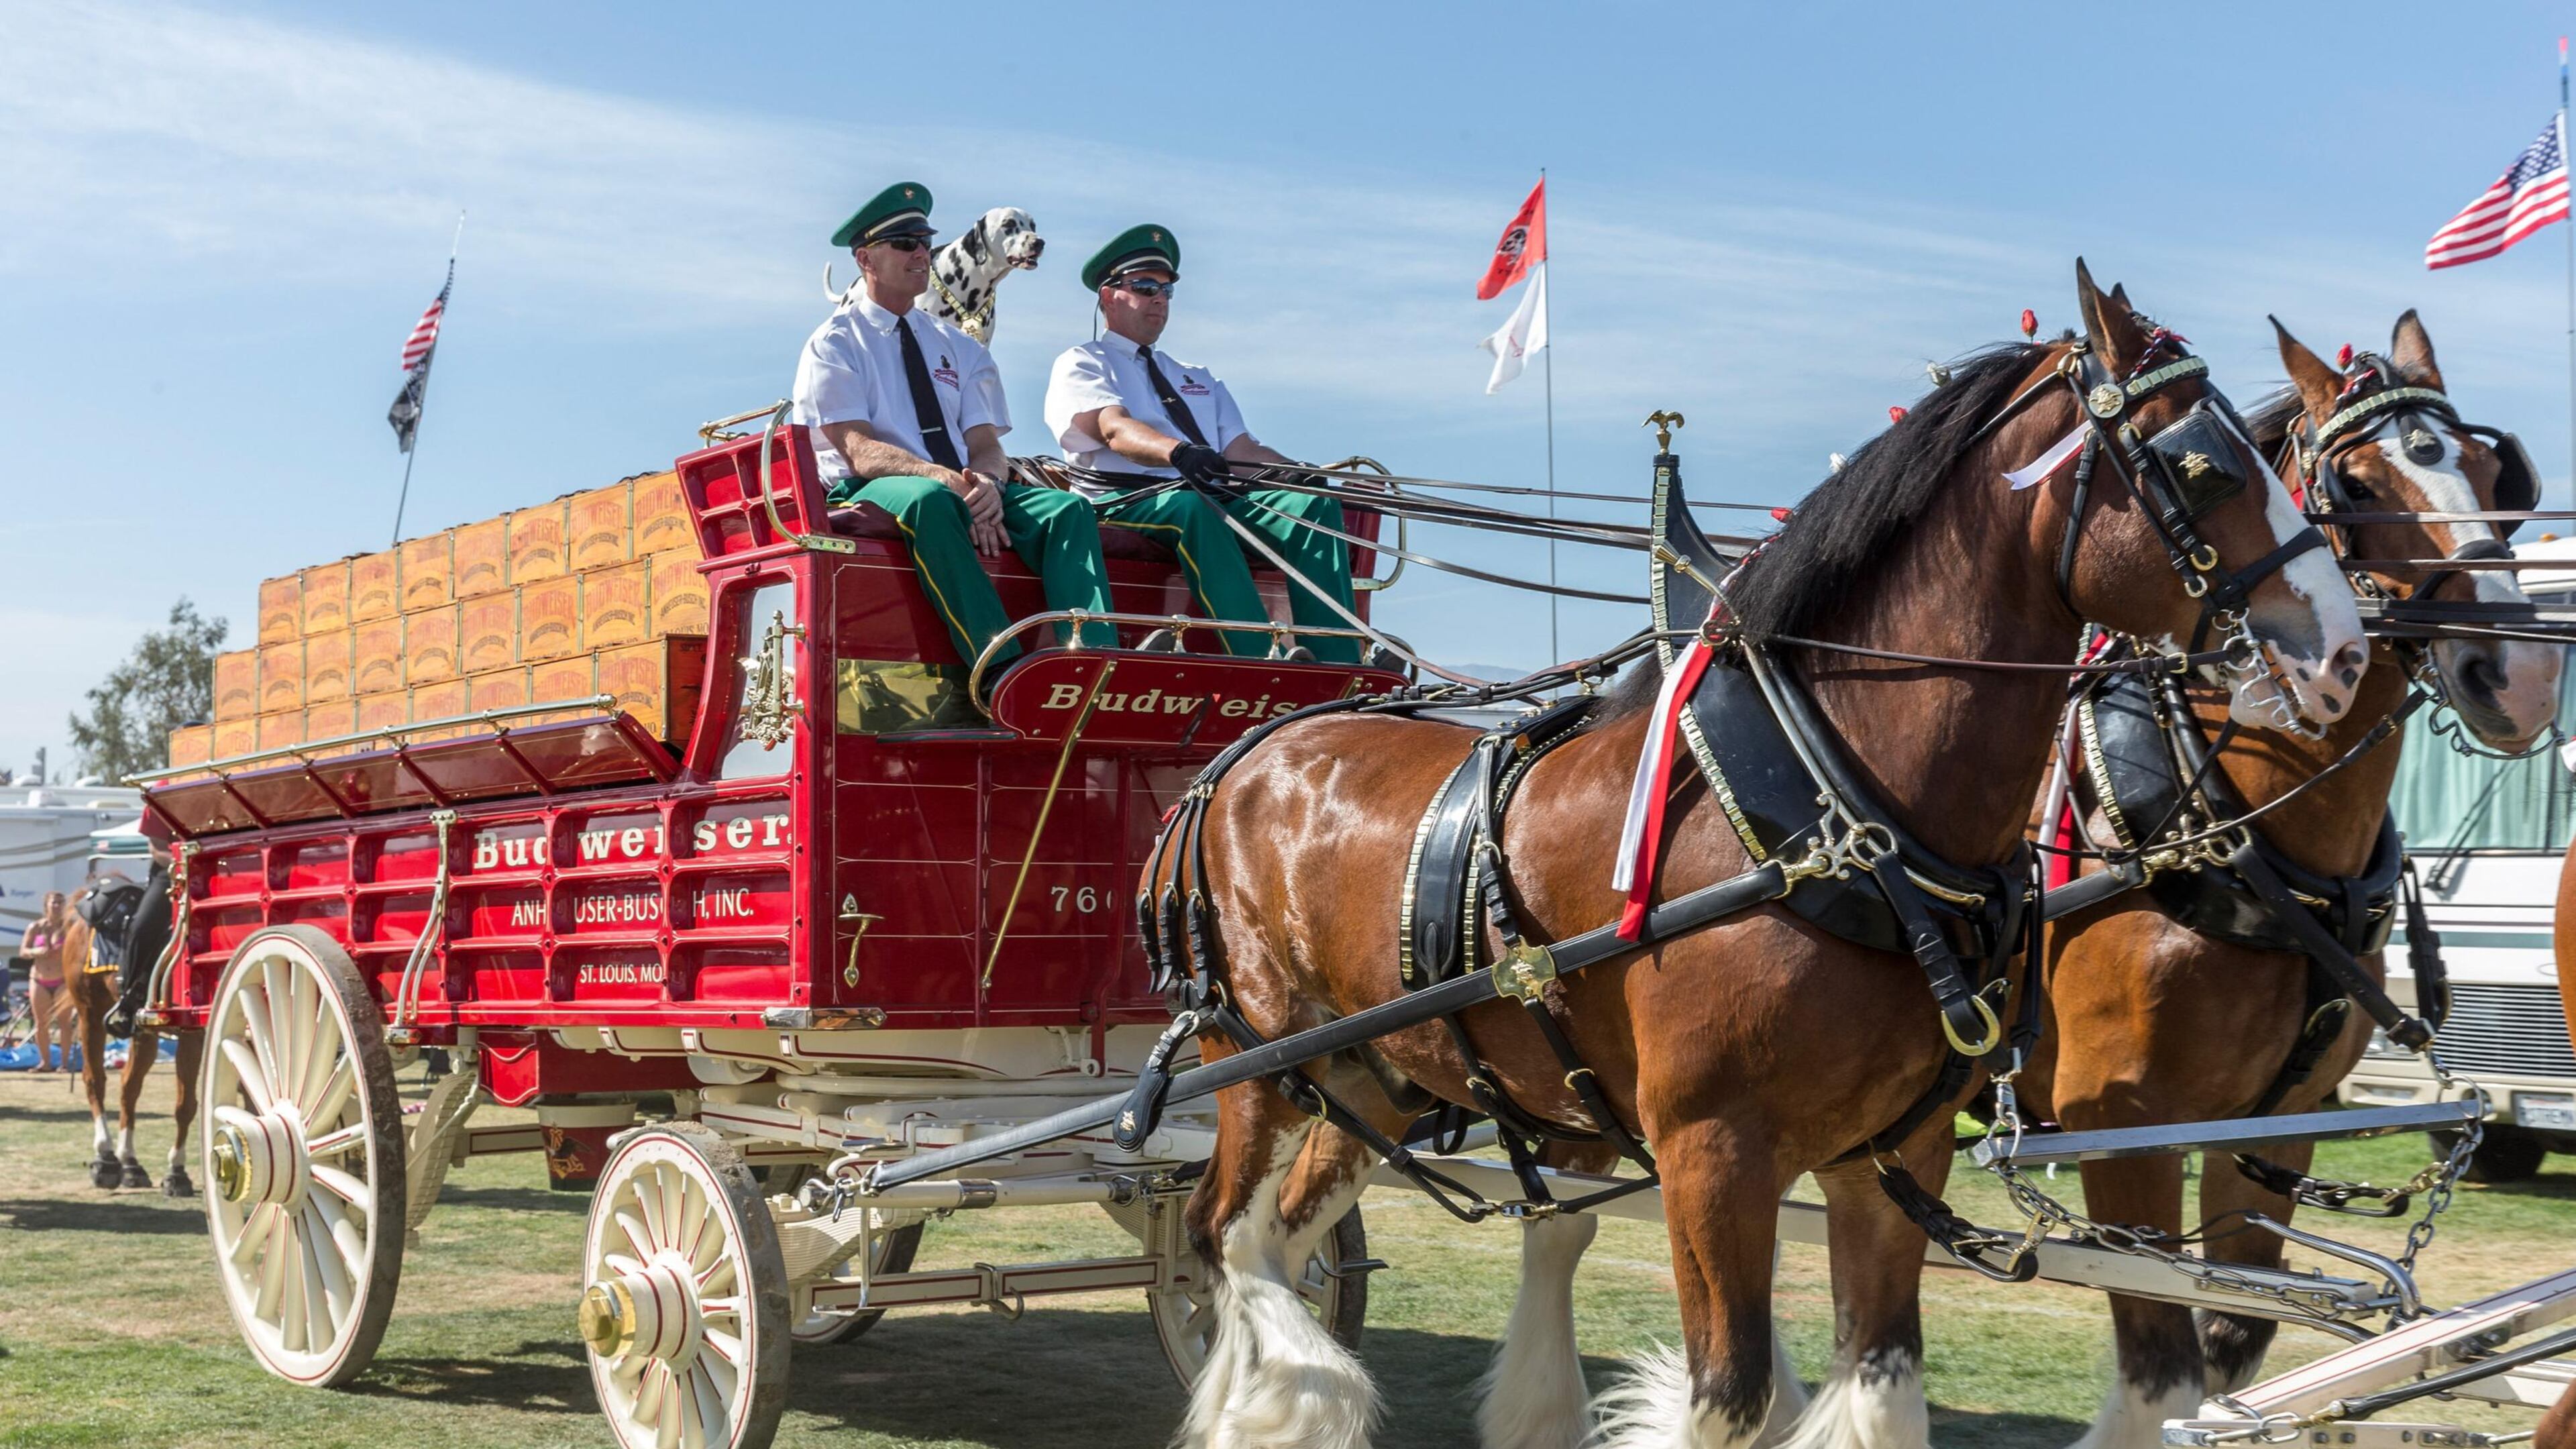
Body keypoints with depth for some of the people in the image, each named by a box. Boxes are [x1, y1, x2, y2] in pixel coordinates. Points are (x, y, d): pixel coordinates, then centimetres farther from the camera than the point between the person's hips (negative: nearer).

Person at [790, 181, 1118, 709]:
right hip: (868, 496, -5)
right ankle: (1001, 669, -50)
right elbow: (861, 452, -9)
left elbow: (987, 447, 10)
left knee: (1067, 508, -24)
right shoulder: (834, 345, 6)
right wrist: (949, 481, -27)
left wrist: (986, 483, -17)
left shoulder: (959, 348, 23)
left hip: (968, 493, 5)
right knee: (931, 500, -41)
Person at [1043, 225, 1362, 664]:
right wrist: (1178, 452, -32)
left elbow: (1240, 450, 18)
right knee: (1191, 506, -40)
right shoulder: (1081, 364, 12)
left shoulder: (1198, 379, 33)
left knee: (1314, 506, -22)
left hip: (1219, 499, 6)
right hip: (1126, 499, -6)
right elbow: (1115, 429, -10)